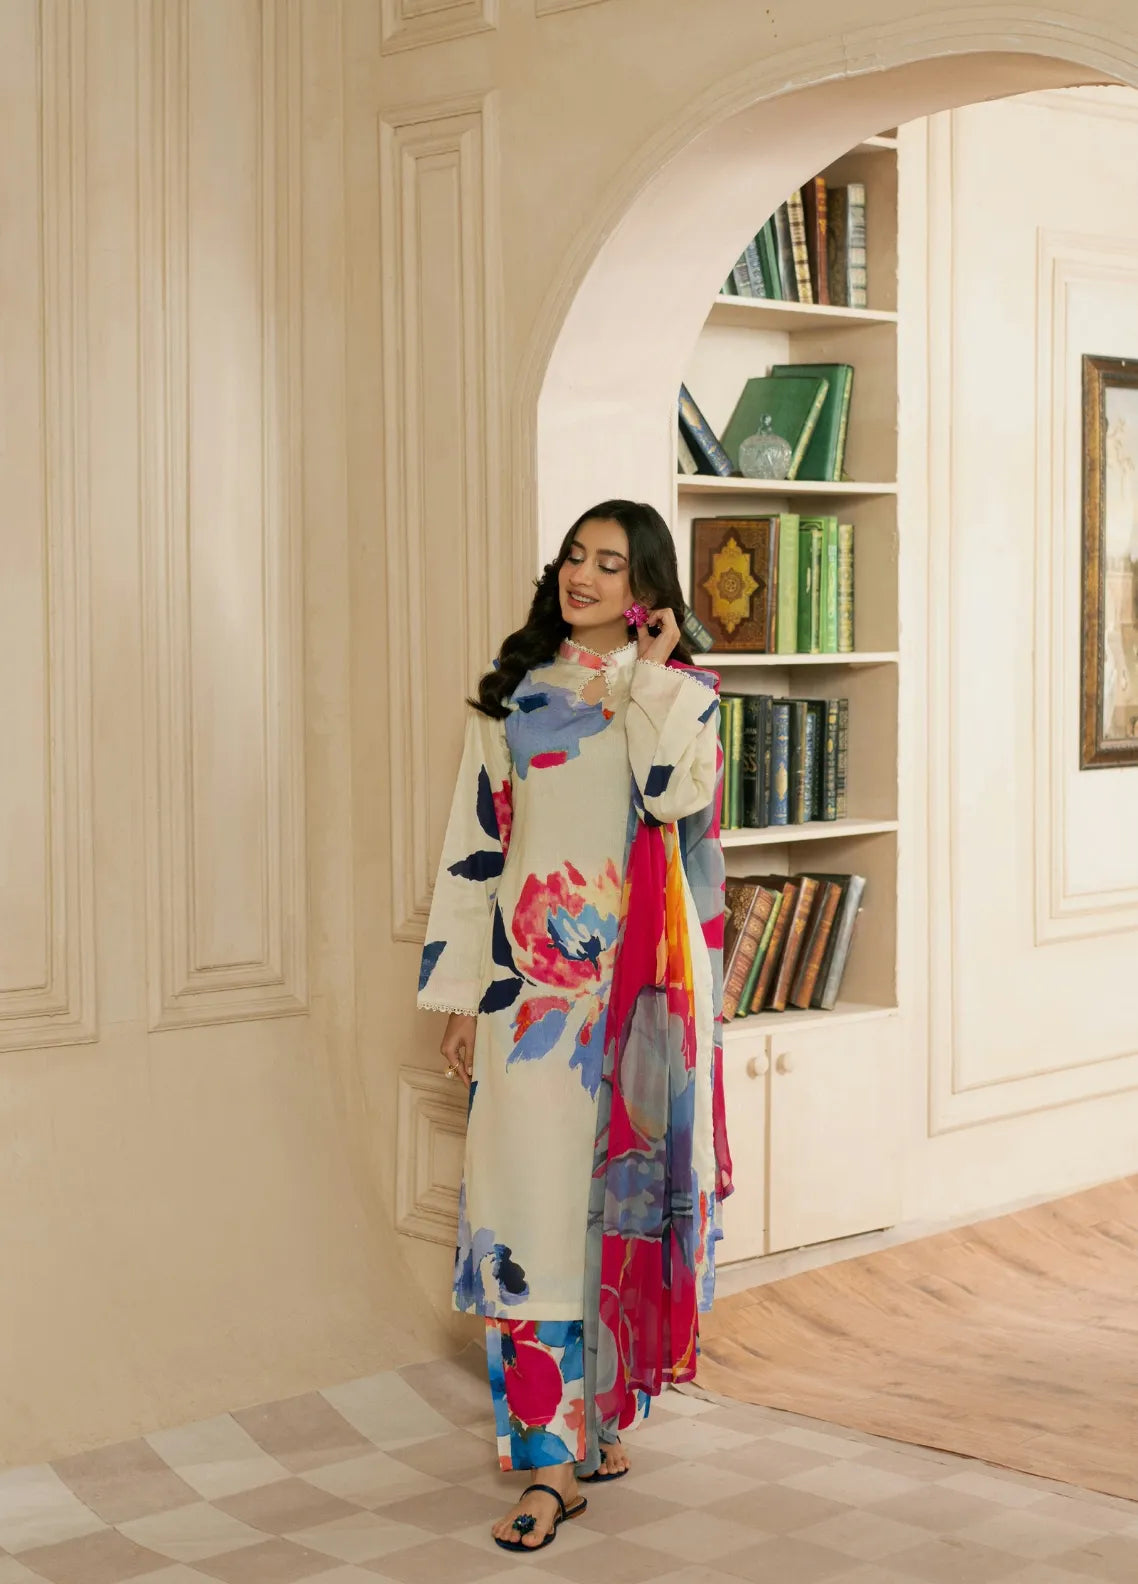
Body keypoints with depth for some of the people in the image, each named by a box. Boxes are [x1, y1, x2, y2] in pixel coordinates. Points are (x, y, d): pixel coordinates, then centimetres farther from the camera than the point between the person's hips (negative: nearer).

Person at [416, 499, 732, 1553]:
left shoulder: (684, 693, 6)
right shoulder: (513, 694, 10)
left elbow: (677, 793, -17)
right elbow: (473, 844, 8)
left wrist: (649, 674, -8)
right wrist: (461, 993, 5)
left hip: (637, 983, -1)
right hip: (532, 978, 1)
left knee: (621, 1192, 5)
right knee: (533, 1197, -5)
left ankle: (607, 1414, 23)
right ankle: (553, 1462, -1)